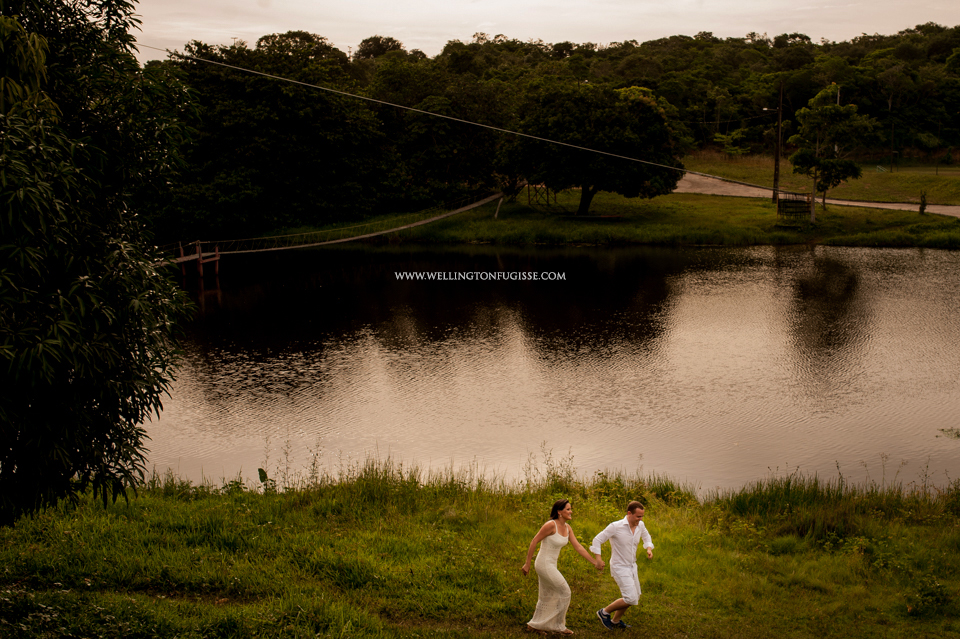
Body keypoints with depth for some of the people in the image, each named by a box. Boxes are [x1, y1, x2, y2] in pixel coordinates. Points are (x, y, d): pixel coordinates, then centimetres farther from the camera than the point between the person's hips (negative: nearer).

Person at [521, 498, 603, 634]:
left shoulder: (567, 528, 3)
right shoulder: (551, 525, -21)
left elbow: (578, 547, 4)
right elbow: (534, 542, -17)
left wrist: (595, 562, -1)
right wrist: (527, 564, -14)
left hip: (551, 565, 9)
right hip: (544, 564, -9)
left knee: (547, 596, 19)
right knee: (564, 592, -3)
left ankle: (535, 624, 32)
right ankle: (558, 625, 11)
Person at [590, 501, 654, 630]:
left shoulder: (640, 525, -3)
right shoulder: (616, 527, -22)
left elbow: (646, 536, 21)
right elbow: (597, 540, -14)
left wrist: (649, 548, 2)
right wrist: (598, 558, -22)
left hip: (631, 566, 8)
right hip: (620, 567, -8)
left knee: (635, 597, 18)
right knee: (631, 599, -15)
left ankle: (615, 620, 36)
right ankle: (605, 612, 6)